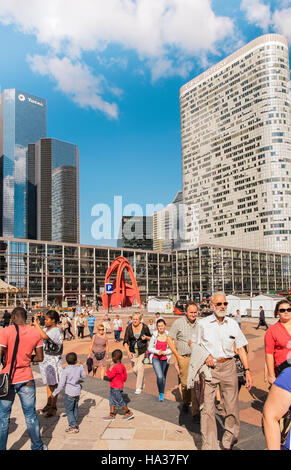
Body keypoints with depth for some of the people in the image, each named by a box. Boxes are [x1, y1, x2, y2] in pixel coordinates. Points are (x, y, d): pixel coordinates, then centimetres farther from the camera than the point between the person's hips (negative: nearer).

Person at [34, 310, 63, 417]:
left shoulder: (56, 331, -20)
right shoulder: (46, 329, 7)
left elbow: (44, 336, -37)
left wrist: (37, 325, -27)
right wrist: (35, 327, -3)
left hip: (53, 360, -8)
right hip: (46, 359, 8)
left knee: (53, 384, 0)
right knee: (48, 383, 18)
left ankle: (53, 407, 10)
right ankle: (49, 403, 32)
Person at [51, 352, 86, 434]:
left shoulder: (66, 371, -16)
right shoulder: (79, 368, -4)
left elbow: (61, 384, -13)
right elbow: (84, 376, 16)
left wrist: (55, 393, -1)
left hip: (69, 393, -5)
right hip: (77, 392, 5)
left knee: (69, 410, 3)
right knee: (75, 408, 20)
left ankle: (73, 427, 0)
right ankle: (75, 423, 30)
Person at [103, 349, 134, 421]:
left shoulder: (115, 367, -26)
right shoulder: (122, 366, 3)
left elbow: (110, 376, -22)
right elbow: (125, 375, 10)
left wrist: (107, 369, -9)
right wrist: (122, 381, 22)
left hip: (116, 388, -9)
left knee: (119, 401, 3)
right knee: (112, 401, 15)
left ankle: (129, 413, 14)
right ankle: (112, 415, 21)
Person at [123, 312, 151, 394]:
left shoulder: (144, 327, -10)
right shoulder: (129, 327, -9)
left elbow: (150, 337, 6)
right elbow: (125, 341, -8)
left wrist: (146, 337, -17)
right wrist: (128, 352, -19)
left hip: (142, 350, -2)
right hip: (132, 351, 2)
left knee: (140, 368, -10)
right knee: (134, 369, 5)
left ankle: (139, 387, 6)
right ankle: (141, 382, 34)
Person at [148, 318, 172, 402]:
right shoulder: (154, 335, -6)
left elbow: (172, 349, -2)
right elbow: (150, 348, 0)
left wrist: (164, 352, -18)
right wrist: (157, 352, -17)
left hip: (165, 359, 1)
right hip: (156, 358, -1)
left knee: (163, 377, 14)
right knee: (159, 376, -19)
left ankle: (162, 395, 36)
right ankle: (161, 394, 2)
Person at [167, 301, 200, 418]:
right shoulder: (178, 322, -2)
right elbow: (169, 339, 1)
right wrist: (177, 356, -3)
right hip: (184, 358, -1)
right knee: (185, 383, 4)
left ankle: (196, 411, 2)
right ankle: (186, 402, 34)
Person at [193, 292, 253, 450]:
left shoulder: (233, 324, 6)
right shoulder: (203, 323, 0)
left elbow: (240, 348, 9)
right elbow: (194, 344, 10)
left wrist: (247, 371, 4)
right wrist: (205, 355, -8)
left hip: (228, 367, 2)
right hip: (209, 367, -2)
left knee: (232, 406, 6)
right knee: (207, 408, -2)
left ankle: (228, 442, 27)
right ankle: (209, 445, 10)